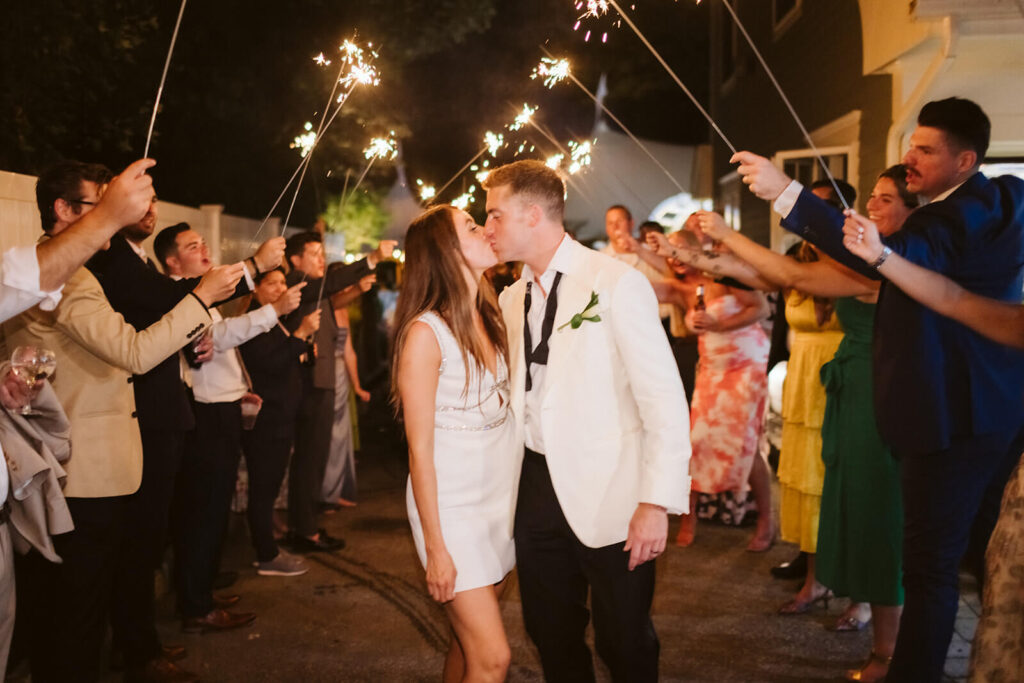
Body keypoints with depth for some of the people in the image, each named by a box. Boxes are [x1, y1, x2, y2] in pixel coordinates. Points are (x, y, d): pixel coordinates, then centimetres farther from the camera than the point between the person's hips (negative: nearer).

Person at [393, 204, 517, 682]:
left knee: (469, 640, 14)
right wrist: (435, 549, -12)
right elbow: (420, 449, -13)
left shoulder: (489, 318, 6)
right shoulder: (426, 332, -15)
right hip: (451, 504, -6)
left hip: (501, 496, 6)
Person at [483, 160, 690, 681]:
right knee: (551, 635, 17)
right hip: (537, 488, 6)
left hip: (608, 495, -6)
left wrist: (657, 503, -19)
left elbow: (664, 398, -15)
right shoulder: (512, 298, 10)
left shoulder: (617, 284, -11)